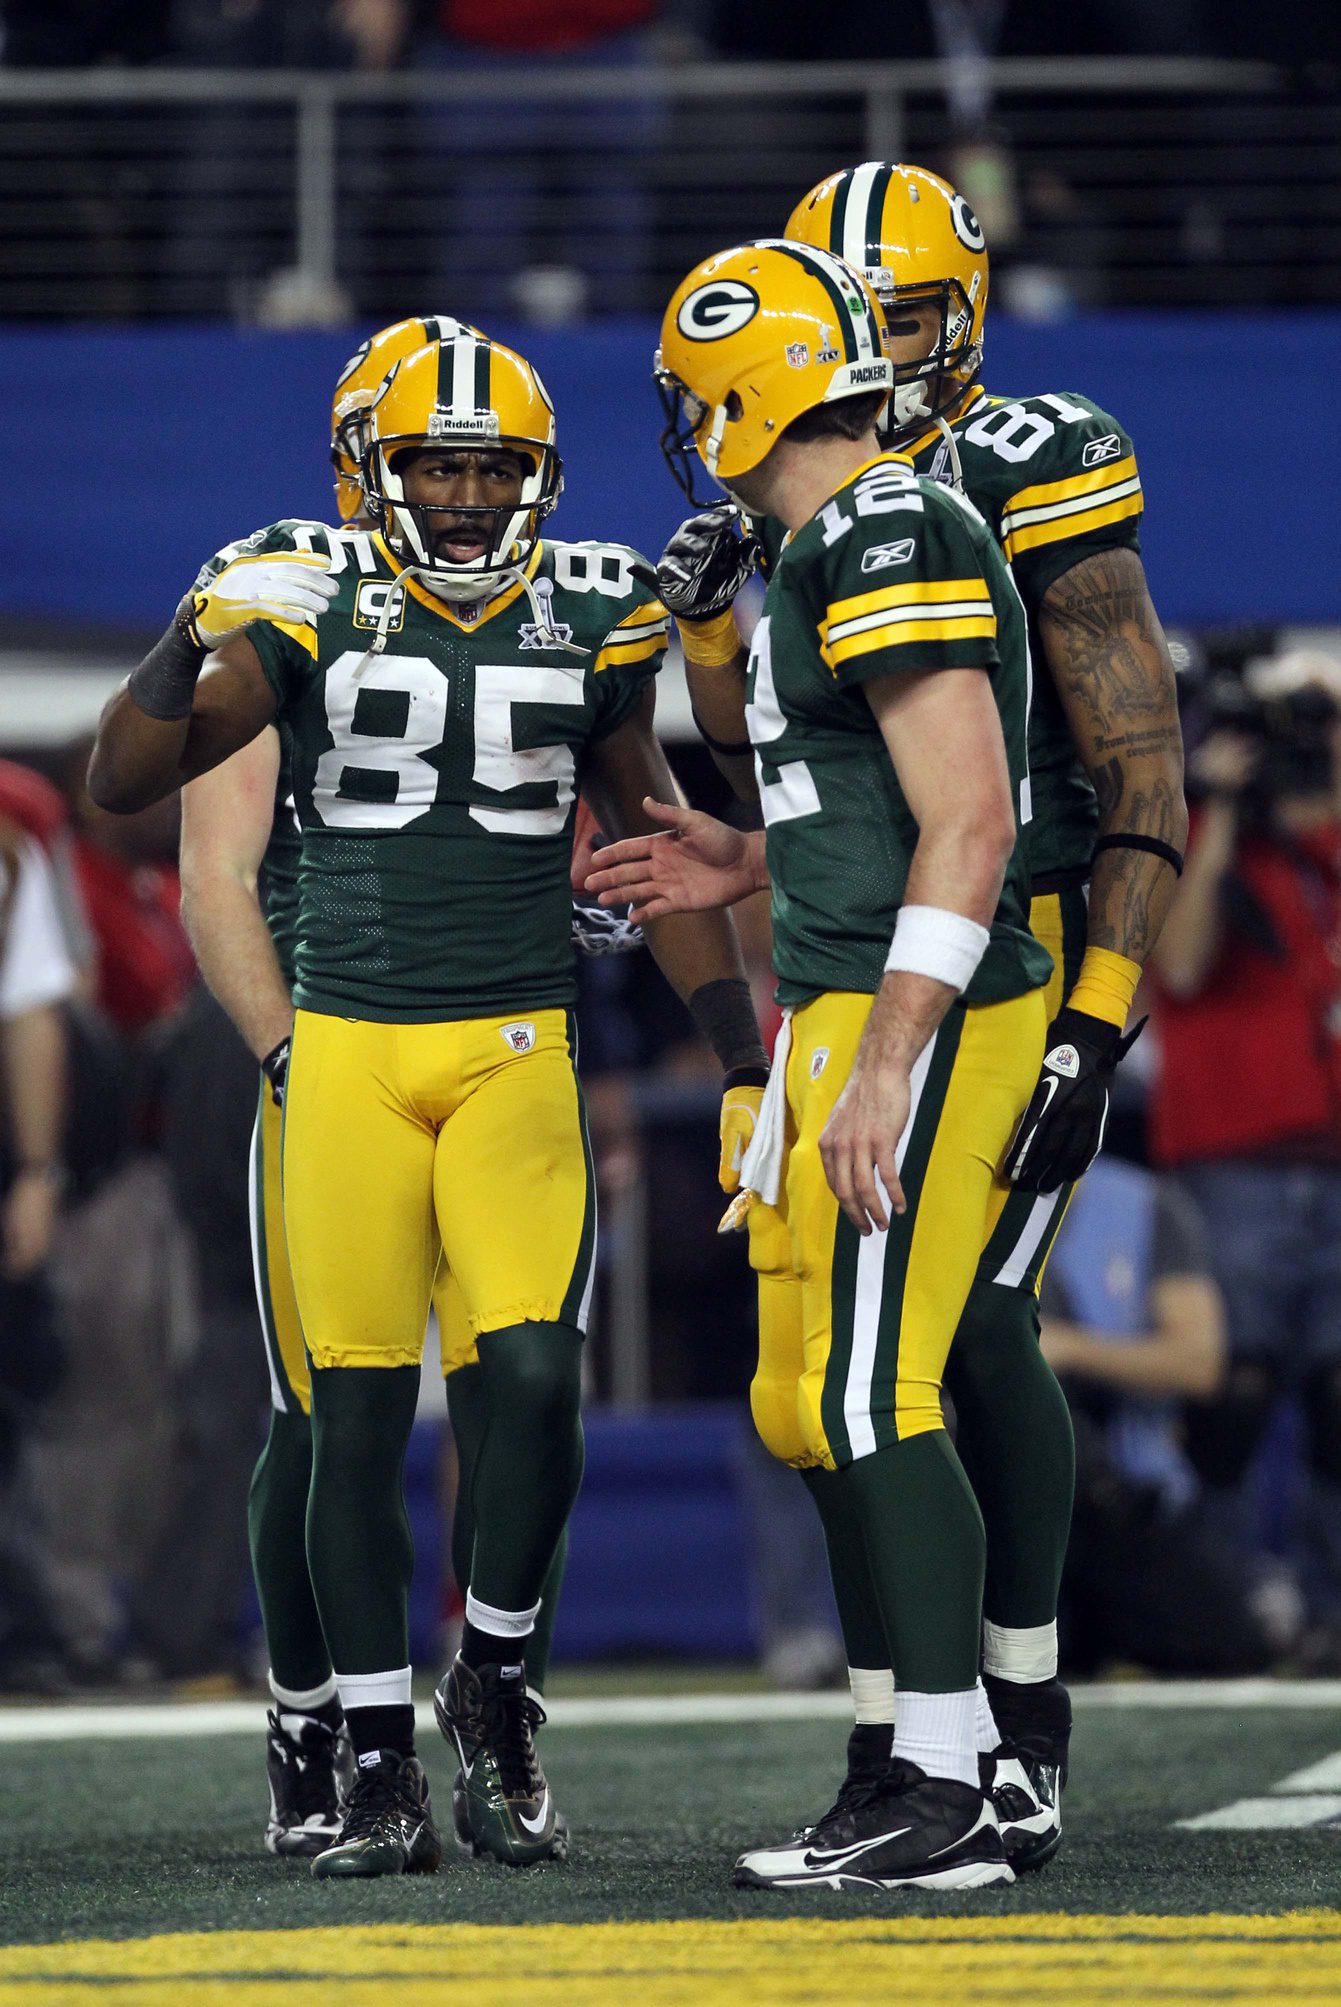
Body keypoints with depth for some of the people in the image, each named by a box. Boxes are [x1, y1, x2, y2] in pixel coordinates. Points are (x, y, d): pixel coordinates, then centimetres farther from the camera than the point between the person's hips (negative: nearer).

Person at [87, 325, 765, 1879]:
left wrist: (740, 1051, 13)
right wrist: (190, 646, -26)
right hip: (348, 1051, -1)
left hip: (516, 1051, 1)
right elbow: (123, 782, -8)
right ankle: (380, 1767, 8)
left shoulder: (590, 622, 5)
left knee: (535, 1376, -15)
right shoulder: (309, 611, -1)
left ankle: (493, 1680, 9)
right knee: (358, 1415, -1)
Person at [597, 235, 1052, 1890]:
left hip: (912, 1013, -10)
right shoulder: (824, 557, 17)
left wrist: (884, 1068, -23)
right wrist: (750, 867, 25)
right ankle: (941, 1771, 15)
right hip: (850, 1010, 10)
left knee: (868, 1397, -10)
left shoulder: (889, 546, -15)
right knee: (820, 1410, 12)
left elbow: (970, 825, -20)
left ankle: (942, 1798, -9)